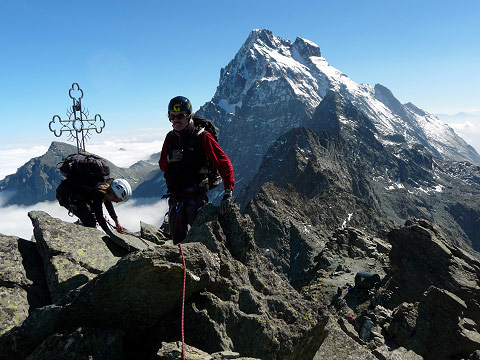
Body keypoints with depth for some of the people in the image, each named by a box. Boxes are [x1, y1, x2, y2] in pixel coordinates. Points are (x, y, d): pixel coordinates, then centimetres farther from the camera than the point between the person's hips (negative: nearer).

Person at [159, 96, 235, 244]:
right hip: (175, 196, 5)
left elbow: (224, 164, -15)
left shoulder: (202, 137, -12)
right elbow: (162, 165, 11)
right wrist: (169, 159, -14)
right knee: (177, 238, 15)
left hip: (196, 196, -5)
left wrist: (228, 193, -24)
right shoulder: (170, 137, 5)